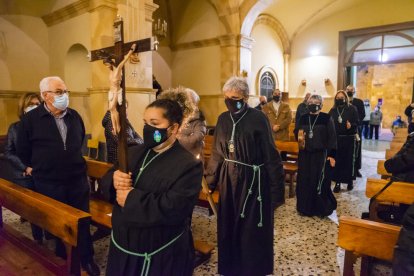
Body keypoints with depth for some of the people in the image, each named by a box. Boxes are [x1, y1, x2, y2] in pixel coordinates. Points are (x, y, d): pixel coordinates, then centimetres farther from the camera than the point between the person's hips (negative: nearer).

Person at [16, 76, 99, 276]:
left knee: (82, 221, 12)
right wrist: (41, 167, 10)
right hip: (49, 184, -2)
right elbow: (22, 151, 1)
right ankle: (63, 258, 37)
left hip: (78, 180, 3)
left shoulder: (74, 115, 1)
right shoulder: (30, 119, -10)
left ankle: (86, 258, 30)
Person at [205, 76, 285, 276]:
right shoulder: (223, 119, 3)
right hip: (228, 180, 5)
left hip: (253, 180, -5)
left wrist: (277, 190, -12)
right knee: (228, 228, 16)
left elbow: (270, 156, -12)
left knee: (252, 231, 9)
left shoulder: (258, 118, -12)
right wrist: (210, 181, 9)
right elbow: (217, 153, 9)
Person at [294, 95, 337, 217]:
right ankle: (305, 207, 21)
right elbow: (296, 133, 16)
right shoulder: (303, 118, 7)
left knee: (320, 182, 1)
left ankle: (321, 208, 18)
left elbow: (332, 137, -6)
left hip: (321, 154, -4)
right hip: (305, 154, 4)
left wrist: (332, 155, -11)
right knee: (304, 182, 7)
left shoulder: (327, 118, -4)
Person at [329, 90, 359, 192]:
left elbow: (356, 123, -3)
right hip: (336, 138, 2)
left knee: (349, 160, 4)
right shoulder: (332, 110, 8)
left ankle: (350, 181, 20)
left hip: (349, 138, -2)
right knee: (337, 160, -1)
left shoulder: (352, 109, 0)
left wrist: (351, 125, -24)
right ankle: (337, 183, 6)